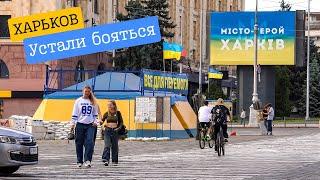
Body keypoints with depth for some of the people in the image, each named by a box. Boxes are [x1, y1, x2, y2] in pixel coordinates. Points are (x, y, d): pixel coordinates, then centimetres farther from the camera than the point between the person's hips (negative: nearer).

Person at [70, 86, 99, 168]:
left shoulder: (93, 102, 9)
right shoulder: (78, 101, 5)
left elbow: (95, 113, 15)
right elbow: (75, 114, 5)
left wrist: (95, 122, 1)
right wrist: (73, 123, -1)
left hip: (90, 125, 0)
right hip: (80, 124, 0)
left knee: (89, 142, -15)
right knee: (79, 143, 3)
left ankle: (88, 160, -18)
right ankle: (79, 161, 12)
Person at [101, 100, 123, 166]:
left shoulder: (117, 113, 3)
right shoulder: (106, 113, 4)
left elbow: (121, 122, 8)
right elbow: (102, 121, 8)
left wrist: (119, 128, -6)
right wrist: (102, 123, -14)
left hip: (115, 130, 0)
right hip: (107, 130, 0)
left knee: (115, 146, 8)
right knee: (107, 146, -14)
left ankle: (115, 160, 20)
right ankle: (105, 160, -21)